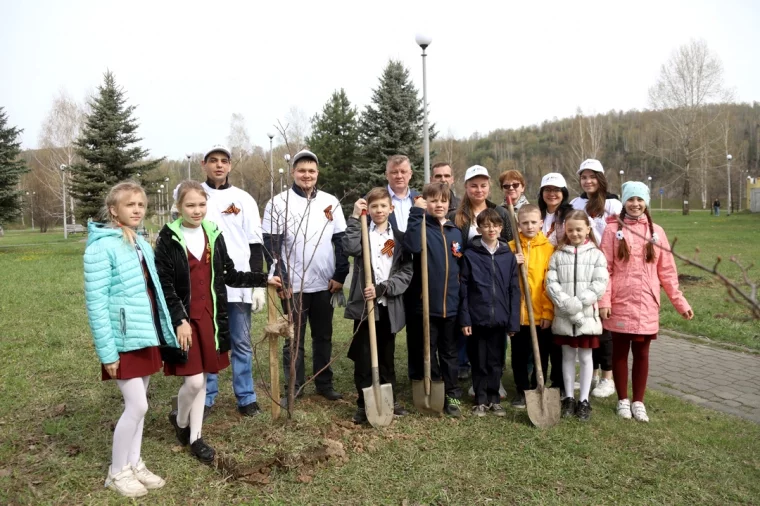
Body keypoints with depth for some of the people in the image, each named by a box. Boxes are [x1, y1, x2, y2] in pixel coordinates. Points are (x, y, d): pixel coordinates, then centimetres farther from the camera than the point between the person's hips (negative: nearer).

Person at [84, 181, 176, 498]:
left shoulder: (143, 245, 9)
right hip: (124, 341, -7)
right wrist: (107, 351, -19)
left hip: (147, 336, 7)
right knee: (137, 405, -3)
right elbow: (96, 303, -17)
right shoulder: (101, 247, -15)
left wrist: (162, 332, 11)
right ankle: (117, 472, 16)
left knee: (138, 404, 15)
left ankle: (134, 464, 29)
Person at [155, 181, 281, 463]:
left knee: (202, 380, 11)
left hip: (209, 318, 5)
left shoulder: (213, 235, 6)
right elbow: (164, 285, -11)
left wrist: (263, 280, 5)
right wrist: (180, 320, -17)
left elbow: (229, 276, 11)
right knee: (193, 381, -5)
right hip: (183, 319, -4)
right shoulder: (168, 239, -8)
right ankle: (180, 421, 26)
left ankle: (195, 438, 25)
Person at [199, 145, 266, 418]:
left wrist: (259, 284, -1)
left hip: (239, 284, 0)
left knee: (241, 343, 8)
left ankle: (246, 397, 18)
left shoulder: (244, 199, 5)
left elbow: (255, 245, 5)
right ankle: (206, 397, 21)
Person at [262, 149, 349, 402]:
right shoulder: (278, 203, -4)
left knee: (323, 336, 13)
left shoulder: (331, 202, 7)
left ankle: (325, 384, 26)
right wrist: (281, 280, -12)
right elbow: (271, 246, -6)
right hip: (294, 285, -3)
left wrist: (340, 275, 1)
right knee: (294, 338, 6)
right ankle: (293, 387, 18)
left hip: (325, 283, 3)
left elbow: (341, 241, 8)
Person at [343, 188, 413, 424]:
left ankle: (390, 400, 28)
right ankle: (364, 404, 16)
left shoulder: (399, 238, 10)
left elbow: (406, 273, 0)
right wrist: (355, 217, -14)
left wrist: (382, 289, -13)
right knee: (363, 358, 3)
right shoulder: (361, 232, 6)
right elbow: (350, 248, -19)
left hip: (389, 306, 2)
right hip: (364, 305, -1)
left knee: (387, 358, 13)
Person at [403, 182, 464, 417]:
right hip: (426, 303, -3)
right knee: (428, 352, 9)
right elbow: (412, 246, -28)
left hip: (451, 305, 4)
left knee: (449, 352, 14)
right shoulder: (422, 226, -3)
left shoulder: (455, 232, 11)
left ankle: (452, 395, 24)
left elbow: (462, 269, 16)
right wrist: (417, 212, -23)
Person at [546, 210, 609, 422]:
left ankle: (584, 400, 19)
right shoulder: (558, 255, 4)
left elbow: (600, 285, -9)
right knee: (567, 356, 12)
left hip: (587, 315, -1)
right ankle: (568, 398, 23)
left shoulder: (596, 254, -1)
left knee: (585, 357, 8)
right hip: (563, 316, 2)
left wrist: (579, 303, -18)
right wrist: (567, 304, -17)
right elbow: (551, 283, -4)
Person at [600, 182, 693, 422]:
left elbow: (667, 271, 8)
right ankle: (623, 400, 23)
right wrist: (603, 301, -12)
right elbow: (605, 269, -5)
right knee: (620, 352, 9)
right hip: (619, 305, -2)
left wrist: (680, 301, 4)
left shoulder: (656, 232, 6)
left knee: (641, 354, 10)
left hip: (647, 307, 2)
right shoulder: (613, 230, -1)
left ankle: (638, 401, 23)